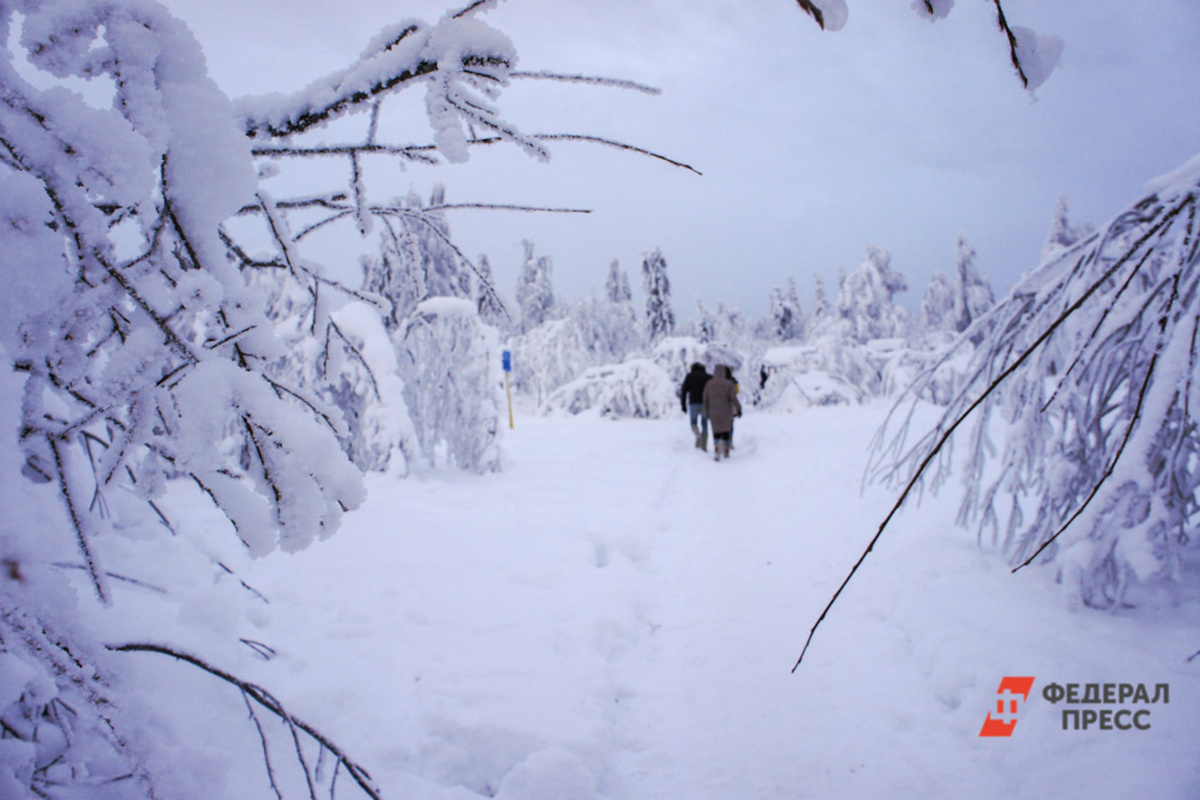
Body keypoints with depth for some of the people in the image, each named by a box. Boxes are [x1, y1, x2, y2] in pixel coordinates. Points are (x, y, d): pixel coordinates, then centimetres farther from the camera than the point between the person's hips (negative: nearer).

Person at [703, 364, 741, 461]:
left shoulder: (709, 384, -1)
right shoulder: (728, 384, -9)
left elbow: (705, 399, 5)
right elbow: (733, 398, -10)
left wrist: (707, 411, 15)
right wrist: (739, 409, 0)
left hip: (713, 412, 1)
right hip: (726, 412, -1)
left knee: (716, 432, 5)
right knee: (726, 430, 16)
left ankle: (716, 451, -15)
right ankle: (726, 451, 25)